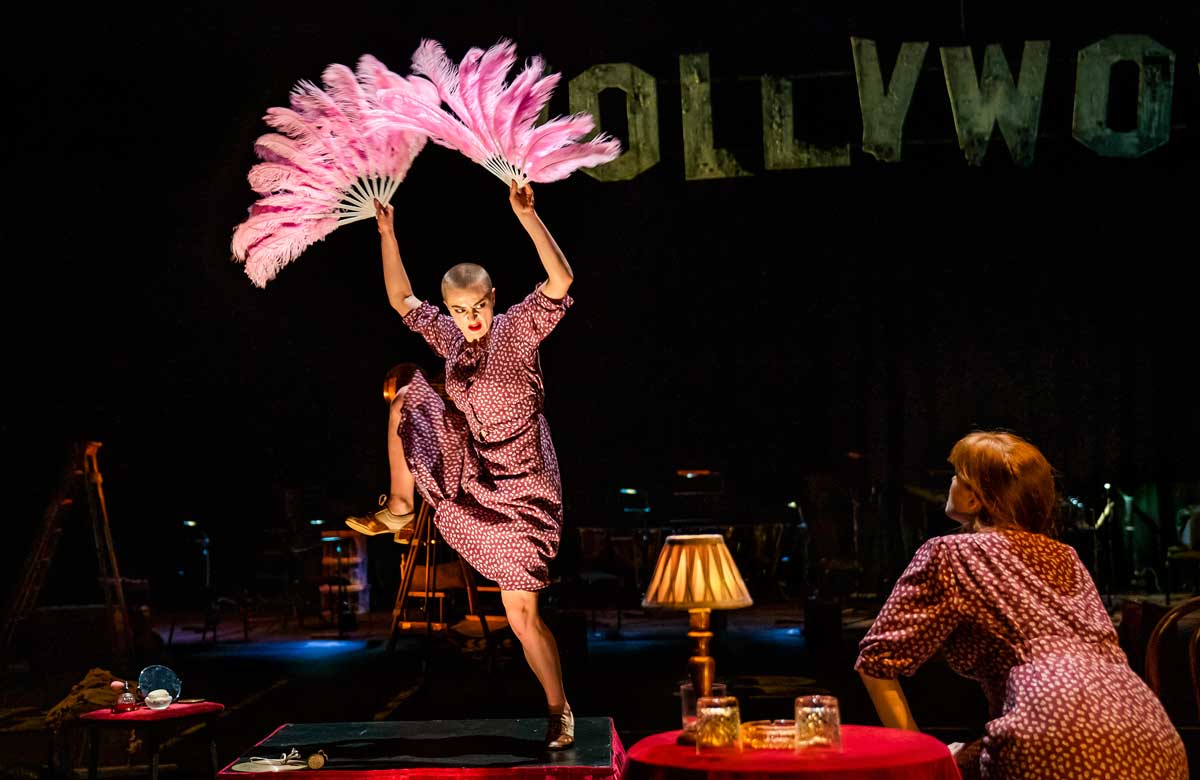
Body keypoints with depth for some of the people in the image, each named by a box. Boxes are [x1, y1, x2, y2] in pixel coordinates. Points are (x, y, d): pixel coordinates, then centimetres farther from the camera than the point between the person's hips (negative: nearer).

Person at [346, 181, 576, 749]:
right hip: (460, 475, 6)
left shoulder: (518, 329, -15)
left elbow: (561, 280, -29)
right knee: (406, 395, 13)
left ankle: (559, 707, 10)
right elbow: (401, 298, 10)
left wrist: (524, 213, -38)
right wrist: (387, 234, 0)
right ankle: (400, 509, 22)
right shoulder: (448, 335, 1)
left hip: (516, 493, -6)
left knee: (522, 613, -8)